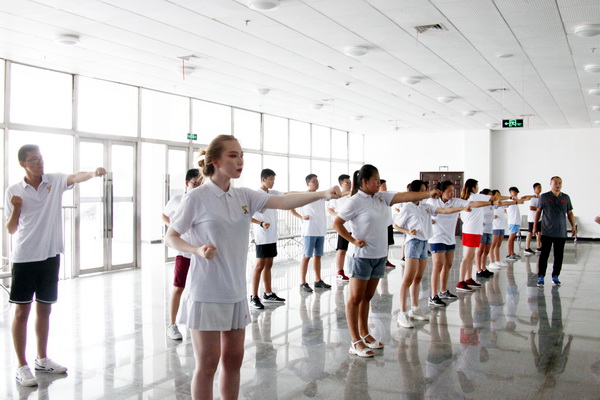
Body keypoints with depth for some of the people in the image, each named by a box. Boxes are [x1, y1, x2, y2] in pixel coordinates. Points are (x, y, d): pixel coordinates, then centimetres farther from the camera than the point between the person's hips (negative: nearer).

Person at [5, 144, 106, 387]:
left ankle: (42, 359, 27)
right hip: (24, 258, -2)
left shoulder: (55, 182, 0)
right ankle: (22, 366, 10)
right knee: (22, 312, 1)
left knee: (45, 309, 13)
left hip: (50, 256, 2)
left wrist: (94, 173, -43)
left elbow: (75, 177, -22)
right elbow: (11, 230, 2)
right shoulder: (13, 191, -2)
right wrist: (16, 208, -17)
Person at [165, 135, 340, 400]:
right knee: (207, 364, 3)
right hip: (206, 293, -5)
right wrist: (197, 250, -22)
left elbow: (283, 202, -9)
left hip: (235, 291, 6)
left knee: (234, 359, 14)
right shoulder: (196, 198, -10)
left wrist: (321, 194, -24)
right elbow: (170, 237, -2)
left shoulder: (244, 196, 4)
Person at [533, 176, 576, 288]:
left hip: (561, 232, 3)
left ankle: (555, 276, 18)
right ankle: (541, 277, 3)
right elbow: (538, 211, 8)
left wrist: (573, 226, 8)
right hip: (547, 232, -3)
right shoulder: (544, 197, 1)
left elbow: (570, 213, 14)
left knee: (559, 256, 6)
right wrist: (535, 226, 7)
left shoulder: (566, 198, 9)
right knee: (544, 255, -3)